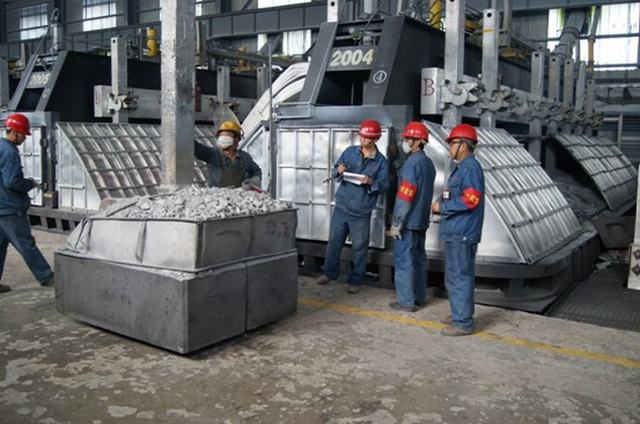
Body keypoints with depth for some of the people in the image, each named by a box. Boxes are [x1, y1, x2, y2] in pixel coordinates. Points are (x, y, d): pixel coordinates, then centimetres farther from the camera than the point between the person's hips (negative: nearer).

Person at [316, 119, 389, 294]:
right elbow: (335, 170, 10)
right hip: (341, 207, 3)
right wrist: (339, 171, -12)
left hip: (361, 212, -3)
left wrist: (371, 182, -22)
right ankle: (330, 272, 28)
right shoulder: (350, 151, 5)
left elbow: (384, 185, -3)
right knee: (334, 241, 11)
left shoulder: (381, 161, -3)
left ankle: (356, 280, 19)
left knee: (359, 247, 5)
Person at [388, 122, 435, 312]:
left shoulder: (412, 163, -16)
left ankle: (406, 301, 5)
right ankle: (419, 297, 24)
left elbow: (405, 196, -20)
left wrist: (396, 224, -17)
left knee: (403, 261, -1)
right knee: (419, 259, 15)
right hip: (421, 221, 9)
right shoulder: (428, 163, 12)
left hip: (408, 221, -9)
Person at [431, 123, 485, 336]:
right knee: (462, 275, 18)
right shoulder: (462, 167, 17)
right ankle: (462, 314, 30)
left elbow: (470, 200, -22)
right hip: (457, 232, 10)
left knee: (458, 276, -5)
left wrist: (442, 207, -13)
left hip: (461, 233, -10)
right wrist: (442, 207, 10)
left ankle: (462, 322, 2)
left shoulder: (470, 168, -15)